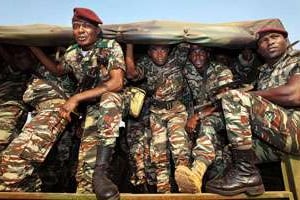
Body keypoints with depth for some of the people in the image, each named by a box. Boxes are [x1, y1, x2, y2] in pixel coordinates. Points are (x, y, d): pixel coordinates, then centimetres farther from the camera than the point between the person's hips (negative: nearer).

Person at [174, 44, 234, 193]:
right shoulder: (187, 70, 10)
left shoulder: (223, 71, -3)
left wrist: (197, 116, -27)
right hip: (198, 117, 8)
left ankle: (196, 173, -64)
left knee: (207, 123, -38)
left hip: (219, 116, -8)